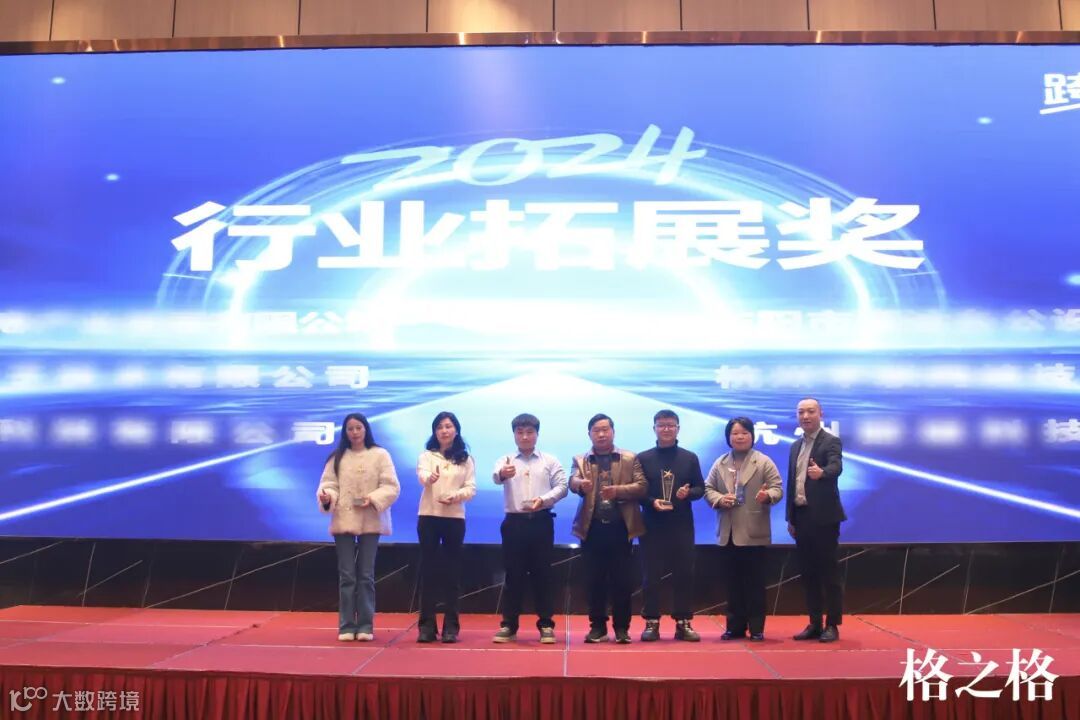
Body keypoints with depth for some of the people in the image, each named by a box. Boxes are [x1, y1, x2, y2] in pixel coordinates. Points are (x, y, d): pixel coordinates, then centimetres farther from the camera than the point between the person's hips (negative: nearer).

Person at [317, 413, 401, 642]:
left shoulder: (380, 455, 1)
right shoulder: (337, 457, 8)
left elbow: (392, 486, -4)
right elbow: (329, 483, 2)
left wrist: (373, 499, -20)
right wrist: (327, 496, -20)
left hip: (370, 521, -1)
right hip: (343, 521, 2)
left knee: (366, 575, 3)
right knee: (346, 576, 4)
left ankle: (365, 626, 10)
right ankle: (346, 626, 11)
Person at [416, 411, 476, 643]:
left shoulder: (466, 459, 8)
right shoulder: (427, 456, 5)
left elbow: (471, 488, 1)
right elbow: (422, 475, -17)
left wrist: (455, 496, -19)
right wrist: (430, 477, -41)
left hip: (455, 518, 0)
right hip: (428, 516, 0)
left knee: (452, 571, 3)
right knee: (428, 569, 1)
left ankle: (451, 626, 9)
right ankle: (427, 626, 7)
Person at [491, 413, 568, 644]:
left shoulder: (550, 461, 8)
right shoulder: (505, 461, 6)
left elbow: (562, 486, 0)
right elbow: (496, 477, -16)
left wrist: (543, 499, -18)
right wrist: (502, 474, -41)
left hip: (541, 521, 0)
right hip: (514, 522, 0)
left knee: (542, 573, 3)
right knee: (513, 574, 3)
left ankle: (546, 624, 12)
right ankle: (509, 625, 12)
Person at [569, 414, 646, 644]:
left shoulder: (630, 458, 8)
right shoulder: (580, 459, 9)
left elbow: (642, 486, -3)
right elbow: (573, 481, -10)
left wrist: (619, 490, -20)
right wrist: (581, 484, -34)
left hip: (620, 527, -1)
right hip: (592, 528, 1)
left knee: (621, 579, 3)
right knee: (595, 579, 5)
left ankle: (622, 627, 13)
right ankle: (597, 627, 15)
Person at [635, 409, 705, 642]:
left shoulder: (690, 458, 7)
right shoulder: (642, 458, 3)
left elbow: (701, 488, 8)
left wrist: (688, 493, -13)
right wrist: (651, 502, -15)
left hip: (682, 525, 1)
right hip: (652, 525, -1)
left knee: (684, 574, 4)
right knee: (651, 575, 1)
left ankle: (683, 623, 14)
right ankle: (651, 622, 10)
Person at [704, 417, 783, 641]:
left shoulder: (764, 462, 0)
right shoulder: (720, 463, 11)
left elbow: (777, 488, -6)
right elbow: (708, 488, 9)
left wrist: (767, 496, -27)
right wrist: (719, 499, -11)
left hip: (753, 532, -3)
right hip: (729, 532, 4)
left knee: (755, 581, 2)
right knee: (733, 581, 10)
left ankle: (756, 627, 11)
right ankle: (735, 626, 17)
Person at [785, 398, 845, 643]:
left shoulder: (831, 441, -6)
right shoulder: (795, 446, 15)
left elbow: (836, 467, -26)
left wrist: (821, 472, -49)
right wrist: (790, 518, 13)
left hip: (824, 516, -7)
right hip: (801, 517, 7)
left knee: (829, 572, -1)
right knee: (808, 573, 10)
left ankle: (832, 625, 7)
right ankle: (814, 624, 18)